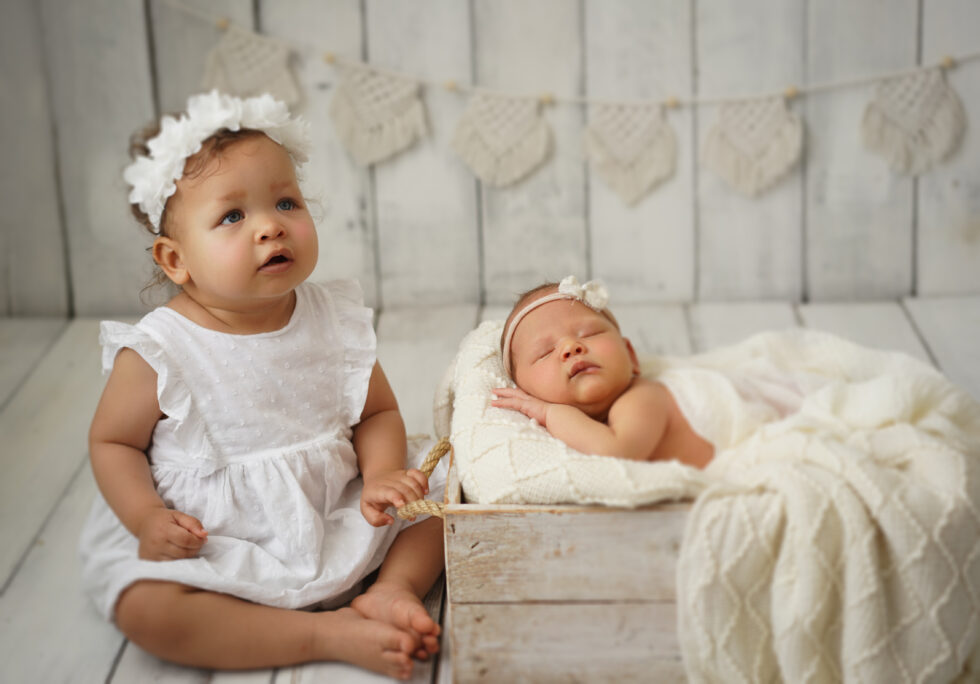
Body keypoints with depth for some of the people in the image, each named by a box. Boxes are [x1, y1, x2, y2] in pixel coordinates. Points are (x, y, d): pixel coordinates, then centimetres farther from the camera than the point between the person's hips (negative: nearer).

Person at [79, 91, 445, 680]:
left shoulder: (336, 322, -5)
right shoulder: (158, 354, -15)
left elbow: (378, 413, 4)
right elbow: (113, 441, -3)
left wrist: (381, 476, -16)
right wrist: (147, 518, -20)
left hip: (333, 517, 3)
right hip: (209, 542, -3)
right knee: (145, 606, -29)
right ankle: (329, 632, -24)